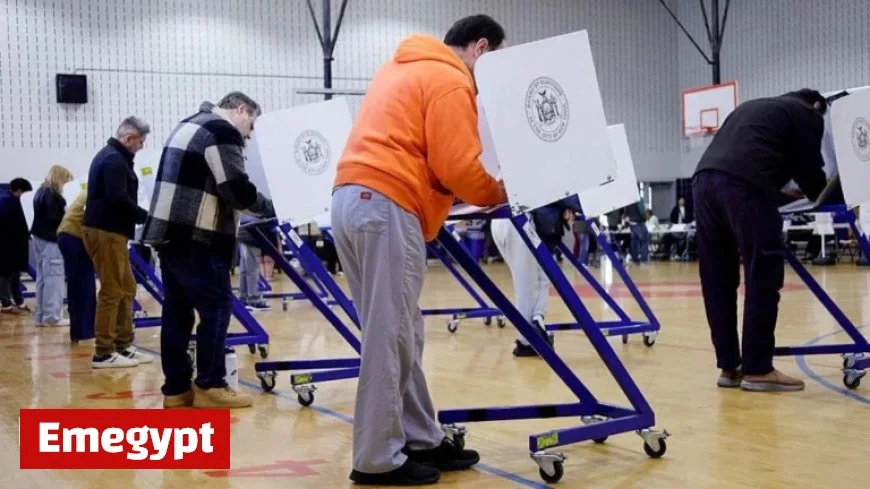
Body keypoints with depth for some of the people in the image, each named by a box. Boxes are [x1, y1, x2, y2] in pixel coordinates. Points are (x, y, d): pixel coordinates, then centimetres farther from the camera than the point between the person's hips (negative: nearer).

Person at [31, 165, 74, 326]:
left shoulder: (41, 192, 15)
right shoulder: (52, 195, -14)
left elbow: (44, 216, 13)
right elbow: (55, 217, -21)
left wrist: (64, 213, 4)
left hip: (40, 238, 10)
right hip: (50, 240, -10)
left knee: (43, 278, 11)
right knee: (53, 278, -6)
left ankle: (42, 315, 14)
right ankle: (52, 316, -5)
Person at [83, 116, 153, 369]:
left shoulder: (111, 156, 19)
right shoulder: (115, 160, -14)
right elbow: (119, 200, -24)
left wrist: (142, 217, 8)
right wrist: (147, 217, -12)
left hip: (109, 231, 11)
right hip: (105, 232, -11)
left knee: (127, 289, 14)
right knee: (112, 292, -6)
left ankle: (123, 346, 19)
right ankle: (104, 353, -2)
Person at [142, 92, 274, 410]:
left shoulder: (189, 125, 24)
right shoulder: (222, 132, -7)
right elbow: (237, 189, -13)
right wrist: (269, 208, 4)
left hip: (167, 232, 10)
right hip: (195, 238, -10)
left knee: (177, 310, 9)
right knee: (217, 307, -5)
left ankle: (176, 389, 12)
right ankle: (209, 387, -3)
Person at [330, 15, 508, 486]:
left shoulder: (404, 68, 28)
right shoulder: (450, 80, -2)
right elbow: (458, 166, -10)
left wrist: (482, 193, 22)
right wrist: (500, 194, 7)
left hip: (352, 198, 10)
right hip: (387, 205, -10)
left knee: (397, 334, 12)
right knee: (390, 338, -7)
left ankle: (420, 440, 17)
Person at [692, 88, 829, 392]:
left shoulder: (754, 106, 37)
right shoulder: (808, 115, 17)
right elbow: (809, 171, 14)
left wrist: (781, 191, 43)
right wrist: (825, 196, 33)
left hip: (704, 179, 7)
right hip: (744, 184, -7)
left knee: (718, 281, 8)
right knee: (762, 279, -2)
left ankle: (729, 366, 12)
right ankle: (757, 369, -1)